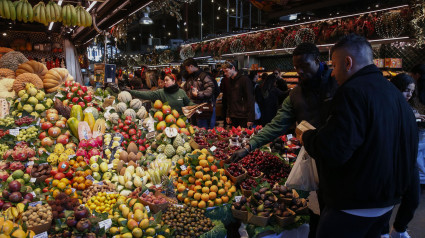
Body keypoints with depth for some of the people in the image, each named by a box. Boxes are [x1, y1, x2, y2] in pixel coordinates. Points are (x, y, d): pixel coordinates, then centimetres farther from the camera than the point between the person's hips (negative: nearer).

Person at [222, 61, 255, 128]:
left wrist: (250, 118, -18)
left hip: (244, 118, -7)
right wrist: (228, 115, 13)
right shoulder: (230, 81, 15)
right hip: (234, 117, 7)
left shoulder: (244, 79, -8)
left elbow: (250, 100, -13)